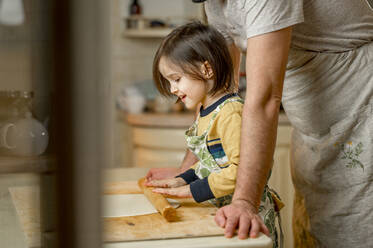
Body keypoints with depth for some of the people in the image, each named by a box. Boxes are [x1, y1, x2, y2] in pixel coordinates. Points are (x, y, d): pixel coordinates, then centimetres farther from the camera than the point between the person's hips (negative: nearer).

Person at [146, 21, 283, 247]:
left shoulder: (231, 112, -18)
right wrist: (182, 180, 9)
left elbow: (243, 169, -25)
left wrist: (194, 190, -21)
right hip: (219, 211, 8)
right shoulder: (205, 111, 13)